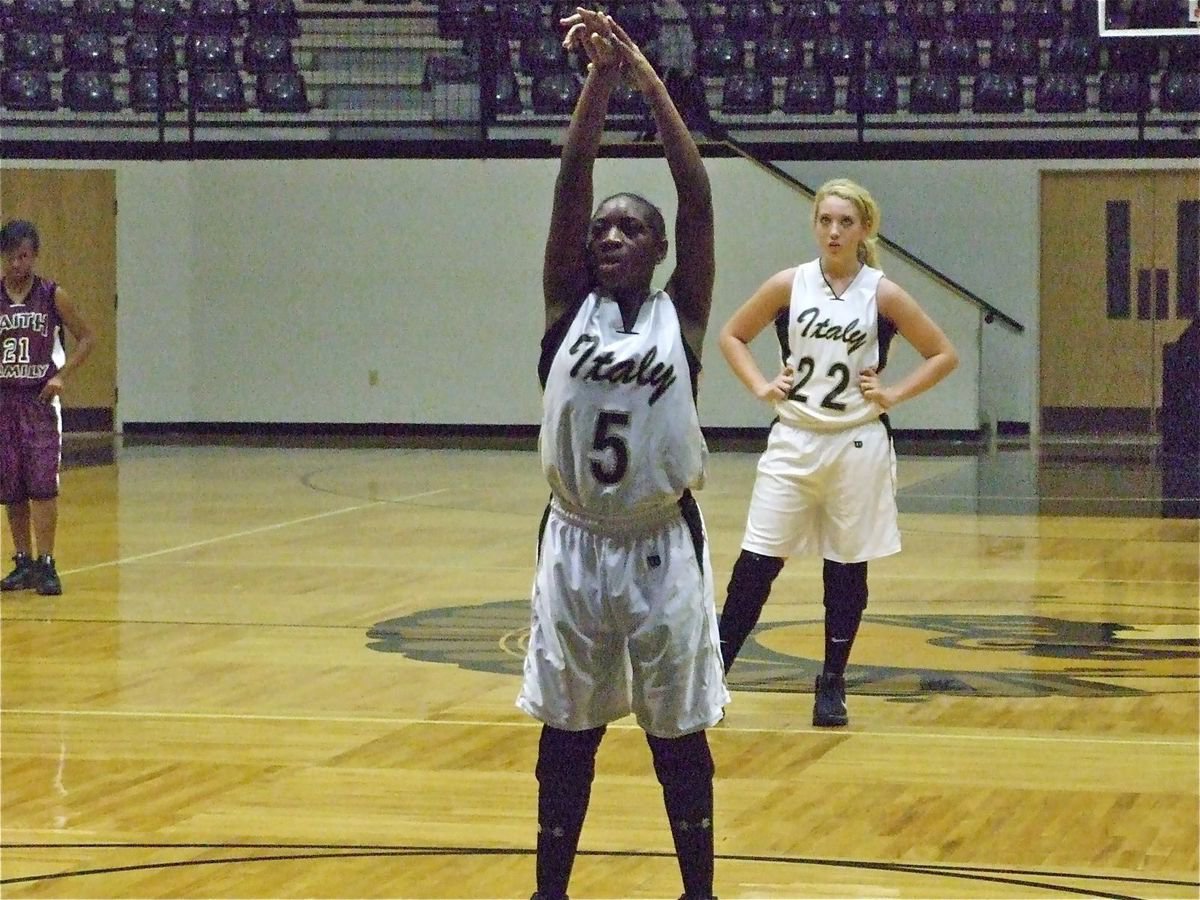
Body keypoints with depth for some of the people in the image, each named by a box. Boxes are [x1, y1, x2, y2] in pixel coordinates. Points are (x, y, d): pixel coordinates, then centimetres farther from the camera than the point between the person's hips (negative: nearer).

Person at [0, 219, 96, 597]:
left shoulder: (53, 296, -3)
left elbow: (85, 338, 5)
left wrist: (61, 376, -7)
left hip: (40, 399, -2)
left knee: (43, 485, -10)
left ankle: (46, 564, -9)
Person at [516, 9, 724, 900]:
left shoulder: (682, 315, -2)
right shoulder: (569, 308, 1)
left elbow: (697, 191, -10)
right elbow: (570, 182, -8)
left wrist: (648, 77, -13)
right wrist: (599, 79, -16)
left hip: (662, 549, -1)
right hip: (576, 545, 2)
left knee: (679, 734, 7)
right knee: (566, 732, 11)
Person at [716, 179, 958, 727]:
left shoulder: (882, 295, -2)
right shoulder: (789, 286, 0)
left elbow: (943, 355, 5)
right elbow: (732, 336, 12)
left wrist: (893, 394, -5)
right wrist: (760, 387, -1)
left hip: (857, 446, -1)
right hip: (793, 441, 1)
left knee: (846, 570, 6)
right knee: (756, 564, -3)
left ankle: (832, 685, 18)